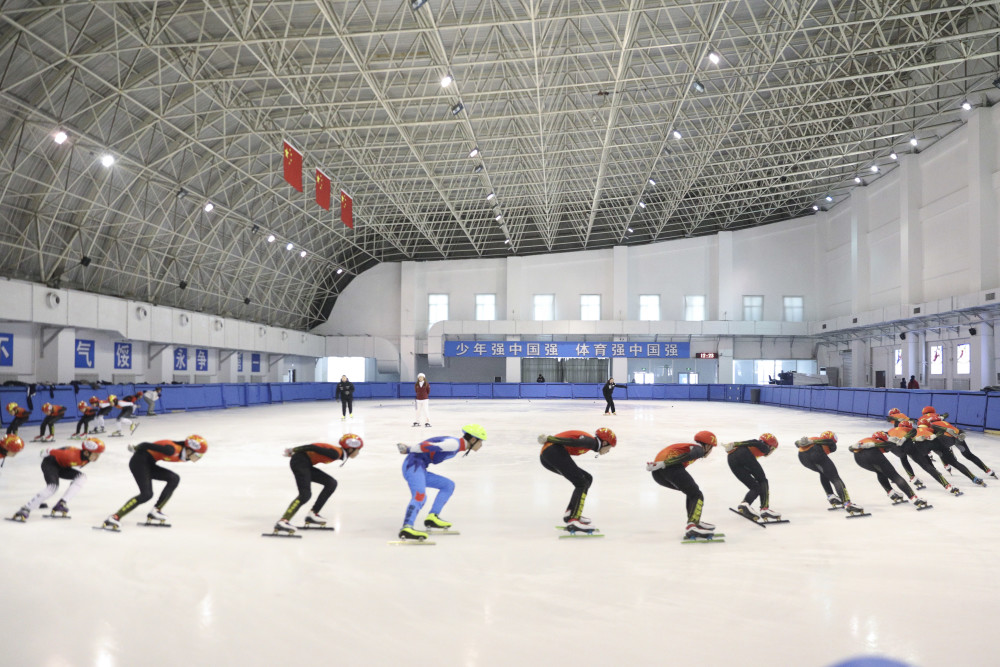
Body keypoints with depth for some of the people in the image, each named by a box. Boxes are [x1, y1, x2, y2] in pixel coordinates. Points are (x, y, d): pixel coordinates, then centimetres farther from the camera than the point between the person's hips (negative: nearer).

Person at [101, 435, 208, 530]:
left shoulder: (183, 456, 1)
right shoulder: (173, 450, -28)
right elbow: (147, 445, -20)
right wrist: (136, 448, -3)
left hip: (149, 464, 9)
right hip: (139, 461, -9)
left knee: (174, 479, 1)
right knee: (146, 494, -19)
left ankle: (155, 511, -1)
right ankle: (114, 518, -19)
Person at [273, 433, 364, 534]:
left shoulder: (338, 453, 11)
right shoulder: (336, 453, -18)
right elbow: (314, 448, -19)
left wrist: (294, 451, 12)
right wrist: (293, 450, -12)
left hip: (306, 464, 10)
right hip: (300, 462, -10)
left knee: (332, 483, 9)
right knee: (305, 494, -22)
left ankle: (312, 515, 10)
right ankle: (282, 522, -29)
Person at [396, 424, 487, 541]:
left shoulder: (456, 447, 17)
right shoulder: (454, 443, -15)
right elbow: (429, 446, -22)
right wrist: (409, 449, -15)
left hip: (420, 469, 10)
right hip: (413, 465, -10)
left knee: (449, 485, 16)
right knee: (419, 495, -30)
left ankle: (432, 518, 6)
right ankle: (406, 528, -47)